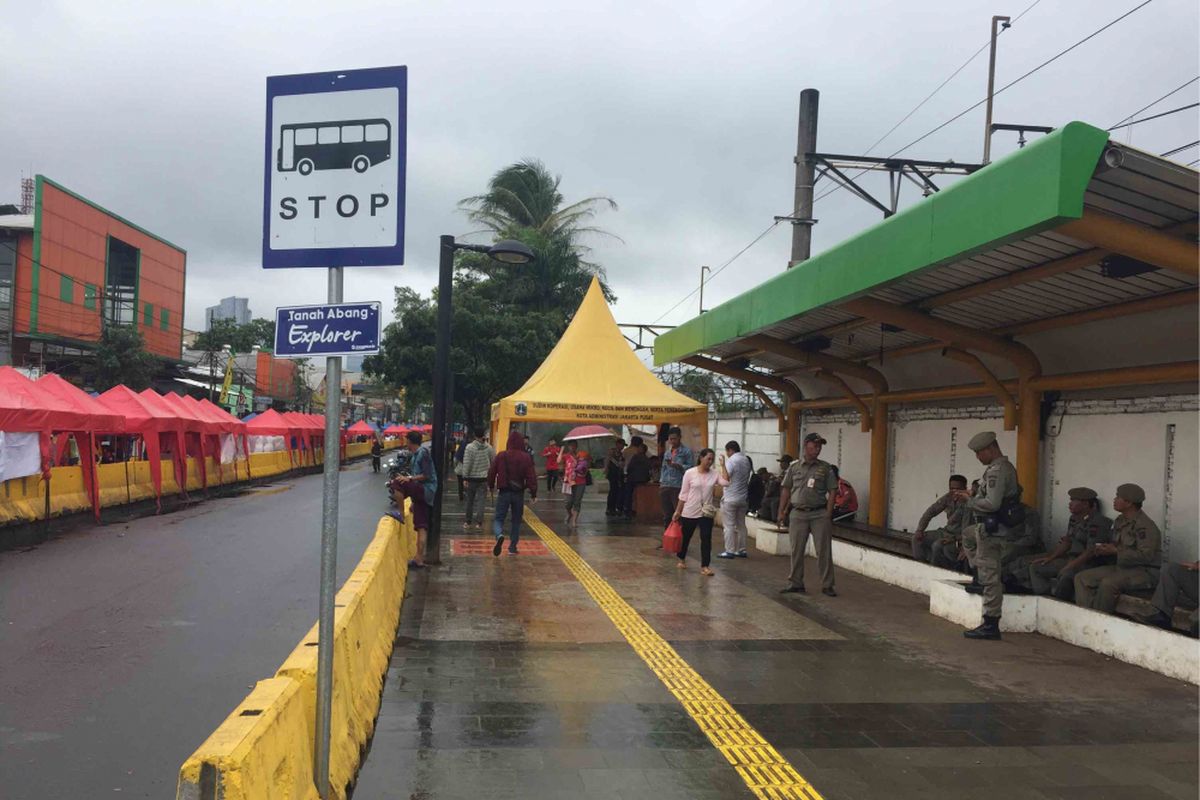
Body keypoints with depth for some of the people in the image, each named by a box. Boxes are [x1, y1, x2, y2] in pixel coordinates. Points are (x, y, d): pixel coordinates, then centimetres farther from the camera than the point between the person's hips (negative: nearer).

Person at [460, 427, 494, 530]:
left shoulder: (470, 447, -11)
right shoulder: (488, 447, -1)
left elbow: (466, 464, -12)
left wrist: (465, 477, -8)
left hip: (472, 477, -2)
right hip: (484, 477, 2)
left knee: (470, 500, 10)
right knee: (480, 500, 3)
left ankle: (468, 522, 18)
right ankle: (479, 523, -2)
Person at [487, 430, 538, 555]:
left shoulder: (501, 456, -3)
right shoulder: (526, 458, -7)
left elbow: (492, 472, 4)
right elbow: (531, 476, -9)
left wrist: (491, 485, 22)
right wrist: (533, 493, -3)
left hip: (504, 492, 0)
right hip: (519, 493, 0)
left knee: (498, 518, 6)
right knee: (516, 520, 16)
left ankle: (499, 535, -26)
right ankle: (512, 547, 16)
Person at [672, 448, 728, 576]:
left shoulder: (714, 474, -1)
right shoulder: (690, 473, -7)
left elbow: (726, 482, -20)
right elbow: (683, 494, -3)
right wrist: (678, 511, -2)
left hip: (707, 513, 1)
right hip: (690, 512, -1)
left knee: (706, 539, -5)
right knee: (686, 537, 14)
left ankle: (705, 566, -1)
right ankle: (682, 559, 36)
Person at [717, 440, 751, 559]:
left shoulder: (731, 461, -14)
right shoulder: (747, 460, 10)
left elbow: (726, 479, -22)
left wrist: (723, 465, -13)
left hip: (730, 499, -8)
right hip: (744, 498, 8)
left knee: (729, 525, -3)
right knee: (741, 524, 14)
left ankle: (729, 551, -3)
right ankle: (742, 550, 17)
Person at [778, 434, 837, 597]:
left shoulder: (826, 468, 3)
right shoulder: (794, 466, 6)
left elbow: (832, 492, 1)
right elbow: (785, 490, 9)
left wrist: (828, 515, -8)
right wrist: (781, 512, 4)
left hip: (820, 514, -1)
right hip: (798, 513, 1)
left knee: (824, 551, -1)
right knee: (796, 550, 6)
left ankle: (827, 585, 6)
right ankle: (795, 583, 17)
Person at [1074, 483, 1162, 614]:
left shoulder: (1145, 526, -17)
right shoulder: (1120, 521, 13)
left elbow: (1145, 556, -25)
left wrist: (1116, 551, -21)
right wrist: (1104, 548, 0)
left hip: (1145, 572, -9)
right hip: (1122, 567, 9)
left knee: (1108, 583, -36)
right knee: (1082, 578, -6)